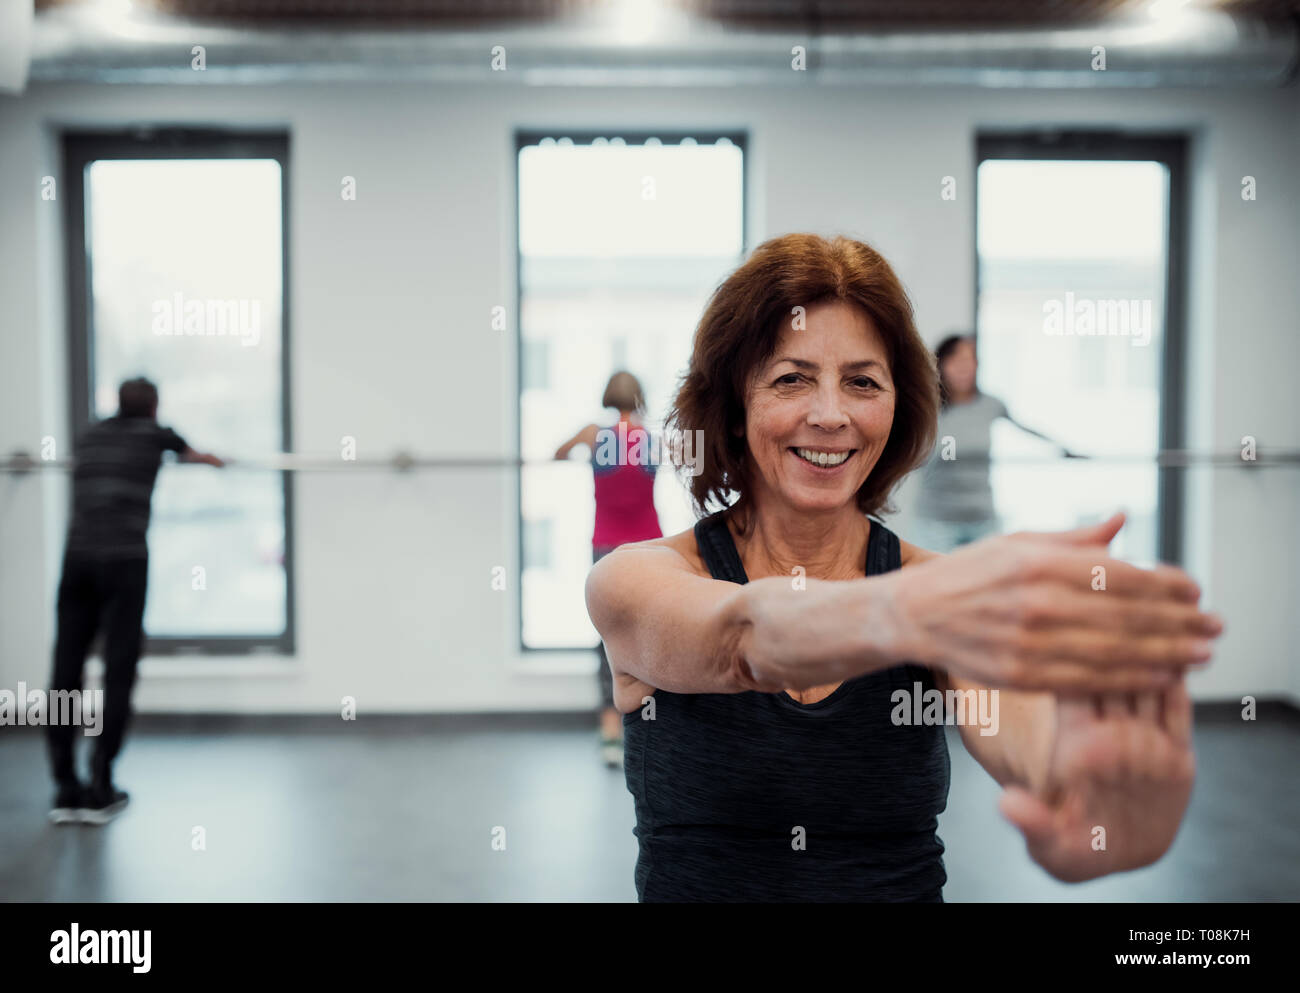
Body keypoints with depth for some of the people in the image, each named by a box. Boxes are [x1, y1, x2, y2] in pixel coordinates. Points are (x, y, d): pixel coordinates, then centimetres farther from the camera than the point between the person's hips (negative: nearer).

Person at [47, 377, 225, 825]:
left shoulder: (88, 436, 22)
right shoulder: (154, 433, 13)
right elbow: (193, 454, 35)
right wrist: (215, 461, 59)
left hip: (77, 558, 4)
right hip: (124, 560, -4)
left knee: (66, 671, 3)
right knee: (118, 672, 0)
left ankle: (66, 791, 5)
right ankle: (100, 790, -1)